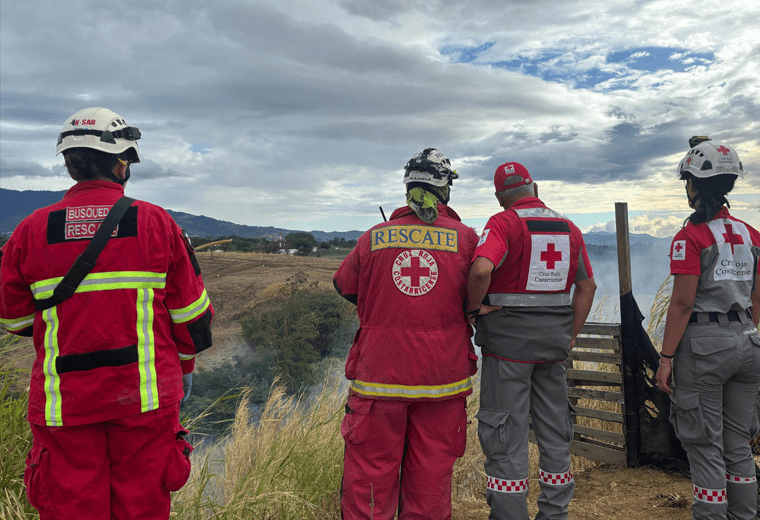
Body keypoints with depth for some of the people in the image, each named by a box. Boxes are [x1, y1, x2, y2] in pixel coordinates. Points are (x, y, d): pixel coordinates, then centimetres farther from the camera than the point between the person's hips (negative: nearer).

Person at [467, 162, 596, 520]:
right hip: (554, 340, 6)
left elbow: (481, 269, -29)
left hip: (508, 338, -6)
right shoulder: (569, 227, 9)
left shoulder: (503, 223, -10)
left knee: (505, 434, 4)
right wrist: (570, 337, 15)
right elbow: (587, 286, 12)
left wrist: (474, 308, -12)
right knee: (554, 430, 16)